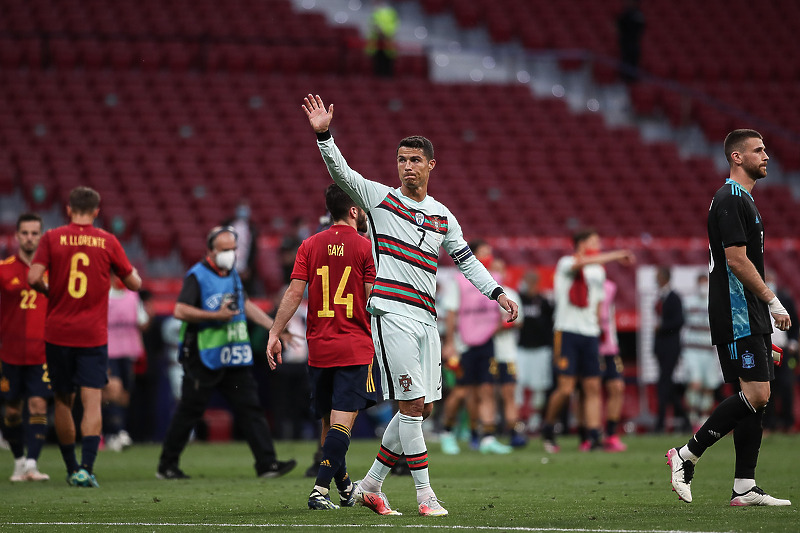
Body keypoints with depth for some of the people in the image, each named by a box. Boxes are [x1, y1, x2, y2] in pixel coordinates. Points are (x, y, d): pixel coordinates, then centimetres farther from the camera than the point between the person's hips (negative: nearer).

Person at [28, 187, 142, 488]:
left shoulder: (52, 238, -2)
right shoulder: (108, 242, 0)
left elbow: (33, 278, -11)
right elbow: (134, 283, 6)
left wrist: (47, 291, 10)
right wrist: (133, 272, 28)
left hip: (57, 333, 1)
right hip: (93, 335, -1)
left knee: (63, 402, 14)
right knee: (92, 401, -5)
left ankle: (71, 468, 23)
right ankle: (86, 468, -21)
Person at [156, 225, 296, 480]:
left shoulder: (232, 274, 14)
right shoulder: (197, 276, -10)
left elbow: (245, 304, 28)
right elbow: (180, 311, -20)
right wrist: (217, 316, -21)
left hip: (234, 359, 7)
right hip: (203, 360, -7)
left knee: (250, 407, 0)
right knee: (189, 411, 0)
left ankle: (267, 464, -2)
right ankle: (167, 466, 11)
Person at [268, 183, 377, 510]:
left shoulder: (310, 246, 6)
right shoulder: (365, 248, -4)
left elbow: (294, 293, -1)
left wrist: (274, 334, 0)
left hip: (319, 347, 4)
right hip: (356, 348, -4)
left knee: (328, 421, 14)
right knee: (342, 420, -7)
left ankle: (345, 488, 28)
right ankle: (321, 490, -19)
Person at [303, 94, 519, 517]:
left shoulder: (442, 217, 16)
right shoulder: (380, 199, 3)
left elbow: (467, 261, 21)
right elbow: (341, 173, -10)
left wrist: (498, 293, 9)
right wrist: (324, 135, -24)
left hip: (425, 317, 6)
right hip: (392, 312, -6)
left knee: (423, 407, 5)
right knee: (411, 405, -10)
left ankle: (370, 485, 17)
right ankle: (424, 495, -6)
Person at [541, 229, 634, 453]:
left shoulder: (598, 271, 17)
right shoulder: (565, 264, -4)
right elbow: (583, 262, -26)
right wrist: (616, 255, -27)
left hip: (590, 334, 6)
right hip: (567, 331, -6)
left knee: (593, 388, -2)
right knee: (566, 388, -11)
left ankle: (593, 437, -4)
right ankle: (548, 430, 9)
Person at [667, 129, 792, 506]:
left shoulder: (742, 199, 20)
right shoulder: (731, 200, -12)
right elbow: (737, 261, -19)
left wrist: (768, 306, 19)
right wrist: (773, 301, -15)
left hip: (749, 317, 10)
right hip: (738, 318, -10)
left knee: (755, 396, 6)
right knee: (755, 394, -15)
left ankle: (745, 488, 5)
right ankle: (687, 455, -8)